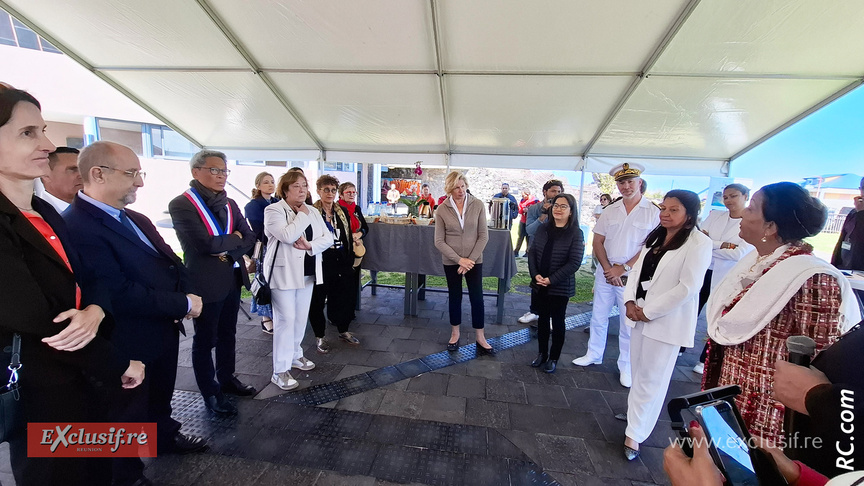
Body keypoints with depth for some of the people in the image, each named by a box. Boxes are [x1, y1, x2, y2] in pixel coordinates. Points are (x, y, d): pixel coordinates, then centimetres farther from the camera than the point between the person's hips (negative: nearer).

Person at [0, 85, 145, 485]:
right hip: (40, 391, -7)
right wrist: (121, 366, -12)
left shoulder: (44, 212, 4)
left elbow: (85, 280, 5)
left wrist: (94, 312, -19)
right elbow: (37, 324, -23)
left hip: (78, 376, 7)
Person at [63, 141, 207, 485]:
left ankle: (164, 436, 53)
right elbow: (121, 294, -31)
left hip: (164, 331, 8)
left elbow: (170, 262, 7)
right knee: (128, 415, 17)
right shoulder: (76, 226, -25)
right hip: (128, 347, -8)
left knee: (161, 397, 29)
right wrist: (184, 303, -22)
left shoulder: (137, 220, 5)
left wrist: (186, 290, -13)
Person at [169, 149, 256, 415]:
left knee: (227, 335, 20)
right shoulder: (181, 204, -13)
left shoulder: (229, 203, 8)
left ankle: (227, 378, 39)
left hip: (232, 279, 6)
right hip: (206, 282, -6)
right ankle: (210, 393, 27)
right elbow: (204, 244, -23)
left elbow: (249, 237, 3)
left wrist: (228, 252, -13)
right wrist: (234, 238, -8)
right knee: (205, 341, 11)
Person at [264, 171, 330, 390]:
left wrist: (310, 245, -14)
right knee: (286, 320, -4)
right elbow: (288, 236, -26)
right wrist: (302, 215, -14)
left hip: (307, 273, 6)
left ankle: (295, 355, 35)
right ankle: (280, 371, 8)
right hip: (284, 273, -6)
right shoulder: (274, 210, -9)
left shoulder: (313, 211, 9)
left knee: (301, 319, 15)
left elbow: (328, 238, 4)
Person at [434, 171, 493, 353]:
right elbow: (439, 241, -7)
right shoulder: (442, 210, -7)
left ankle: (480, 337, 21)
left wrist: (470, 259, -12)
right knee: (454, 297, 13)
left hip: (474, 260, 0)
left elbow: (483, 236, -6)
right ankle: (455, 333, 31)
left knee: (477, 298, 5)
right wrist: (459, 259, -14)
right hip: (451, 262, 0)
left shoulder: (477, 205, -7)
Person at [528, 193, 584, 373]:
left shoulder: (576, 233, -9)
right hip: (540, 284, 4)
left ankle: (553, 358, 25)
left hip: (561, 287, -4)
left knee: (557, 321, 10)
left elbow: (574, 262, -15)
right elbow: (532, 252, 3)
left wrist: (552, 279, -18)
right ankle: (542, 354, 30)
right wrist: (535, 274, -11)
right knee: (542, 318, 15)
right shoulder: (543, 229, 4)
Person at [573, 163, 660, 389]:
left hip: (632, 276, -3)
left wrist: (622, 269, -13)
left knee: (628, 323, 7)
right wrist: (608, 269, -8)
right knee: (598, 317, 14)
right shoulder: (610, 211, 5)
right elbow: (597, 242, 4)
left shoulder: (654, 212, -7)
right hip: (605, 272, 4)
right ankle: (594, 355, 32)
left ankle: (626, 367, 25)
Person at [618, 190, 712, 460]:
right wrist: (630, 301, -5)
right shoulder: (655, 237, 11)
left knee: (651, 378, 2)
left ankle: (635, 434, 14)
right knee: (638, 372, 19)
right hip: (639, 314, 7)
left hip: (666, 321, -7)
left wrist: (648, 312, -15)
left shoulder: (699, 243, -12)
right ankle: (636, 413, 38)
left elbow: (688, 287, -19)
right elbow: (637, 269, 9)